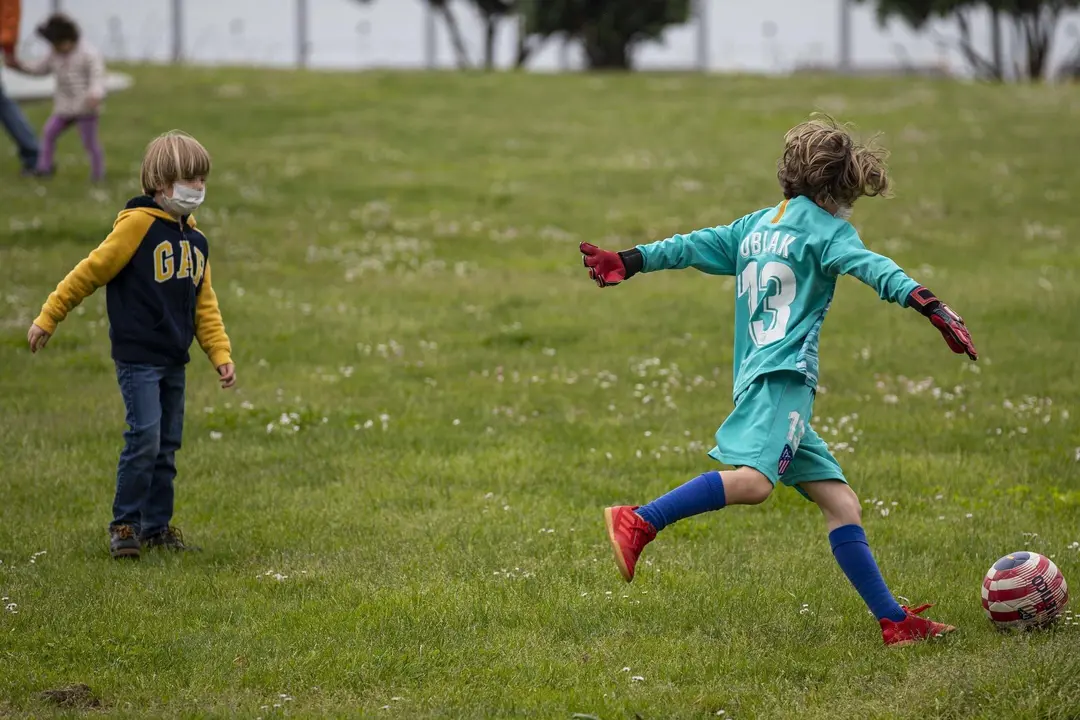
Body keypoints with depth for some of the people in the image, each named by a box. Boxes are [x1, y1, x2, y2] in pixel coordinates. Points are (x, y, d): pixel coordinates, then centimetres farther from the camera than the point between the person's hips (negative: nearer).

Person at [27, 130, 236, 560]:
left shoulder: (195, 240, 11)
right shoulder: (138, 224, -12)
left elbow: (205, 305, 18)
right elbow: (91, 271, -8)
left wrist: (221, 354, 9)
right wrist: (48, 318, -5)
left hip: (174, 361, 7)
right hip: (138, 357, -7)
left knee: (167, 445, 9)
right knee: (145, 438, -11)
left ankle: (157, 526, 19)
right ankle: (124, 525, 1)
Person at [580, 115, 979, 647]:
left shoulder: (758, 225, 25)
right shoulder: (821, 226, 2)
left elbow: (693, 246, 26)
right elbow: (868, 265, -14)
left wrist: (630, 262, 34)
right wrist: (930, 305, -24)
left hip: (769, 381, 10)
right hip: (782, 373, -10)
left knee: (840, 502, 3)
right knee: (754, 479, -30)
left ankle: (895, 622, -2)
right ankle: (638, 524, -30)